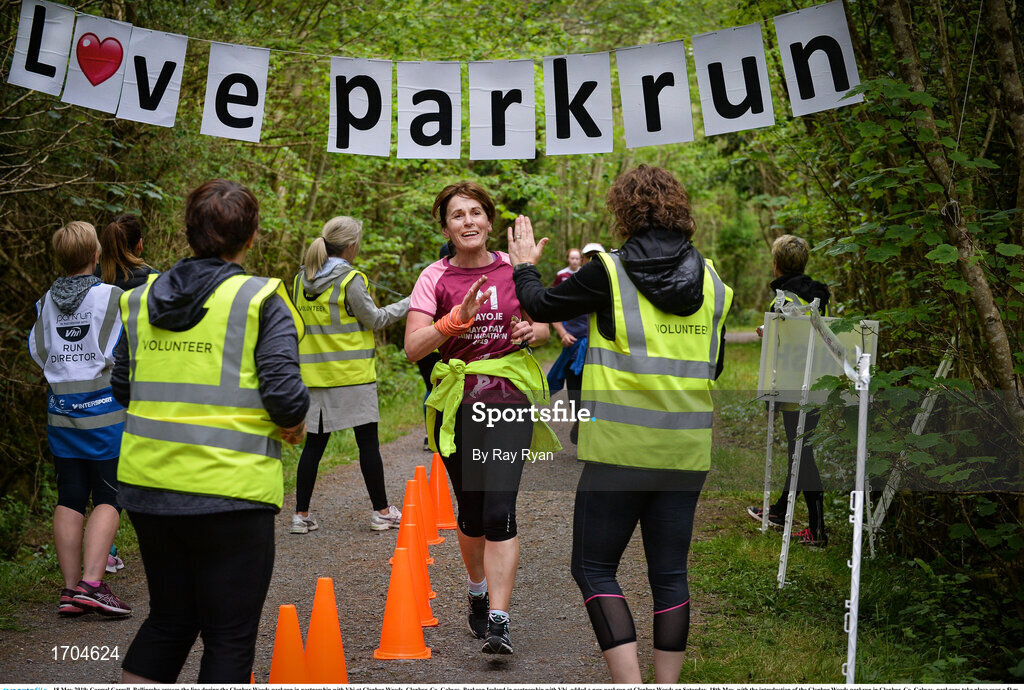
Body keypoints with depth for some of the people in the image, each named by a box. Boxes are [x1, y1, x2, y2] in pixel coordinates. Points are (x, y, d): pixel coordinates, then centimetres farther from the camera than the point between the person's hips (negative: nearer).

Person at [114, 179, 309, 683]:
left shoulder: (142, 299, 7)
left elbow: (123, 387, 13)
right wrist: (292, 426, 5)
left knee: (168, 618, 21)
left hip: (148, 483, 6)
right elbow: (285, 396, -15)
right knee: (229, 635, 6)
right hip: (228, 489, -5)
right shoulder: (261, 302, -9)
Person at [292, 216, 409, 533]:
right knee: (368, 441, 4)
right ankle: (381, 512, 11)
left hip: (315, 374, 6)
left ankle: (301, 514, 8)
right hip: (352, 375, -6)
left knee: (314, 443, 9)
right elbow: (374, 319, -5)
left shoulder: (301, 280, 7)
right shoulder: (350, 279, -12)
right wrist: (409, 304, 5)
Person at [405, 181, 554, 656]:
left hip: (508, 400, -1)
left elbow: (544, 324, 17)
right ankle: (478, 590, 38)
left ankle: (498, 621, -12)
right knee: (471, 511, 11)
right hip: (458, 403, 1)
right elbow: (413, 348, -10)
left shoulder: (515, 269, 3)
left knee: (499, 511, -13)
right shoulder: (435, 278, -1)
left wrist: (534, 330, -7)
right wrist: (459, 317, -24)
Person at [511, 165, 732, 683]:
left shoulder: (609, 273, -8)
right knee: (669, 573, 11)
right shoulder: (710, 280, 6)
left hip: (621, 450, -4)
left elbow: (540, 306, 6)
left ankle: (629, 682, -7)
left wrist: (523, 265, 24)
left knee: (594, 569, 5)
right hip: (686, 451, 5)